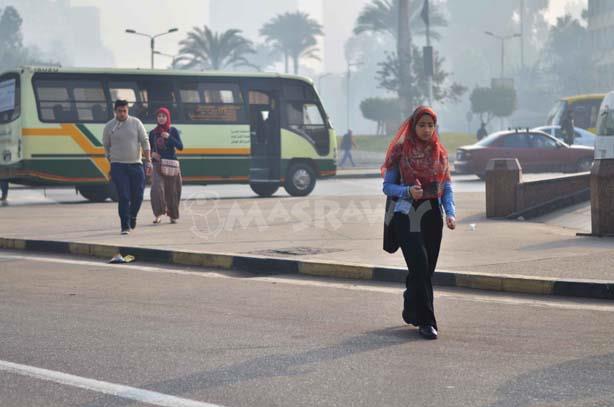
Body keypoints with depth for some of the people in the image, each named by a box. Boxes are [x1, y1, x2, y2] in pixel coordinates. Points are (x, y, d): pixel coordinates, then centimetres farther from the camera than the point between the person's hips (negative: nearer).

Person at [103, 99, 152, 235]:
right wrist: (111, 163, 13)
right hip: (118, 166, -1)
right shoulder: (109, 127, 1)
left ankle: (132, 216, 31)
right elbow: (106, 147, 12)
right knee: (123, 197, -8)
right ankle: (125, 226, -5)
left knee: (137, 195, 3)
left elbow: (145, 142, 0)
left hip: (136, 164, 1)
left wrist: (148, 161, -7)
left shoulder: (136, 123, 2)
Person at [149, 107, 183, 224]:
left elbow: (180, 147, -6)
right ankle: (158, 213, -11)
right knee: (156, 188, -20)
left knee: (172, 190, 4)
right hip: (157, 165, 0)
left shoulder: (173, 131, 3)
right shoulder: (153, 133, 7)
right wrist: (152, 153, -7)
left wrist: (169, 137, -17)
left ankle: (173, 215, 22)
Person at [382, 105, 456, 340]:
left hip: (432, 216, 4)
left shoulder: (440, 154, 11)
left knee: (426, 268, 7)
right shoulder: (400, 152, 0)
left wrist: (450, 213, -4)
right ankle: (425, 321, -12)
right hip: (407, 216, -4)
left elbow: (447, 188, 11)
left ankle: (411, 312, 29)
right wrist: (408, 191, -17)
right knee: (420, 265, -15)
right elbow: (387, 186, 1)